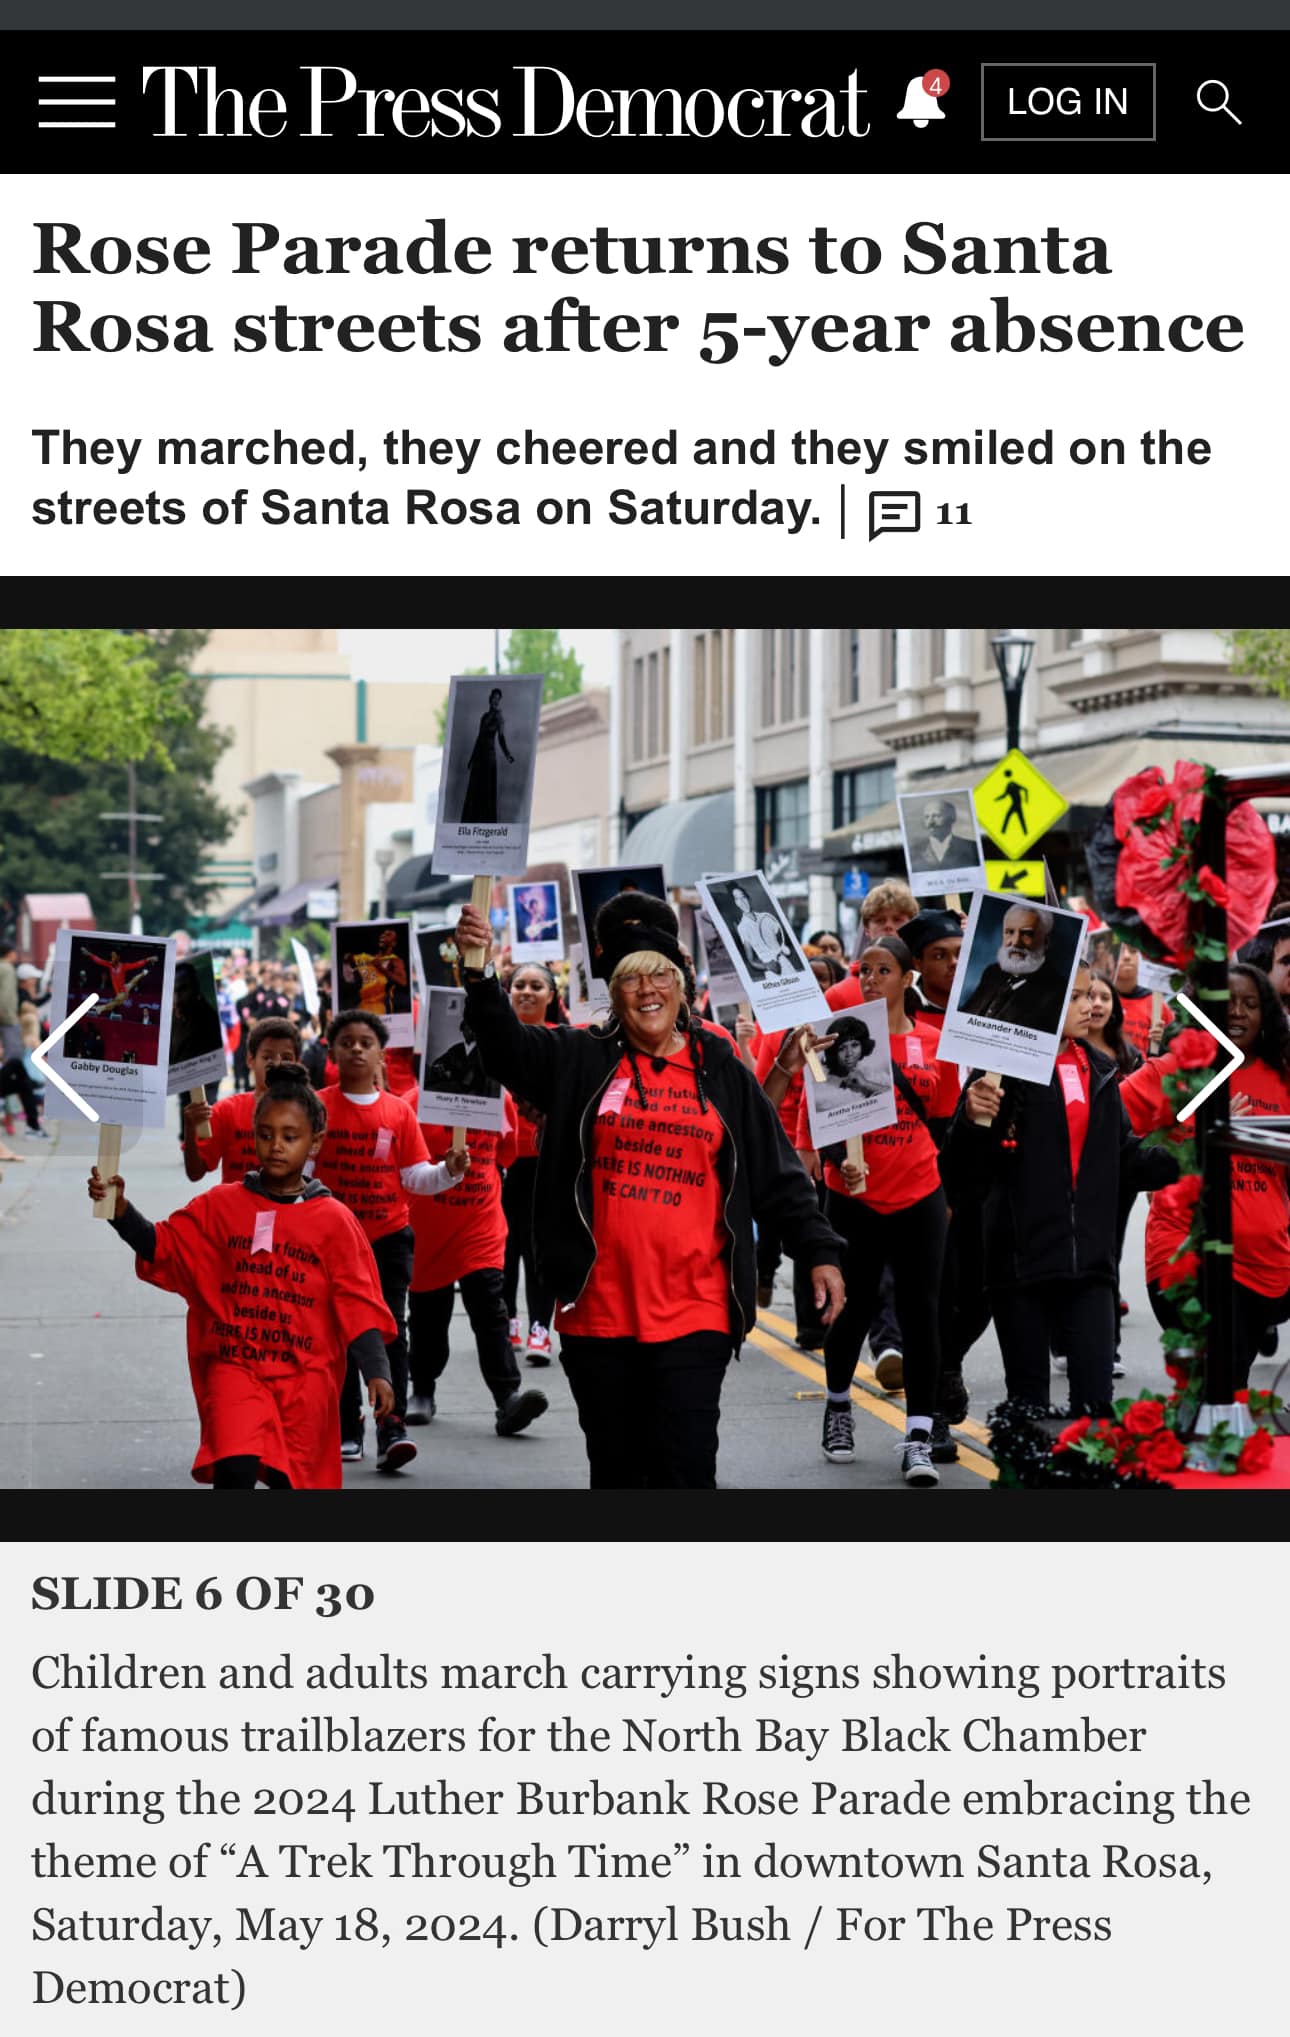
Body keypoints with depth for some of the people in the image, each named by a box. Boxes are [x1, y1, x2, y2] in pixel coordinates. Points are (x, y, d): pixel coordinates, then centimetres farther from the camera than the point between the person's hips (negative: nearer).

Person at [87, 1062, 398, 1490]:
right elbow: (162, 1247, 2)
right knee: (234, 1470, -21)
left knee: (291, 1479, 6)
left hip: (305, 1373, 0)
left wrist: (377, 1372, -12)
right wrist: (119, 1209, -14)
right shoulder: (222, 1206, 5)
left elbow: (357, 1303, -2)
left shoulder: (333, 1220, 0)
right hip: (235, 1364, 0)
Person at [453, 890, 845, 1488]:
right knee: (615, 1469, 10)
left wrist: (819, 1252, 5)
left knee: (684, 1467, -8)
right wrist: (481, 976, -25)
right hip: (599, 1309, 1)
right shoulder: (580, 1061, 7)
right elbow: (507, 1045, -9)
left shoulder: (720, 1071, 8)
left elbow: (776, 1173, 10)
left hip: (692, 1313, -1)